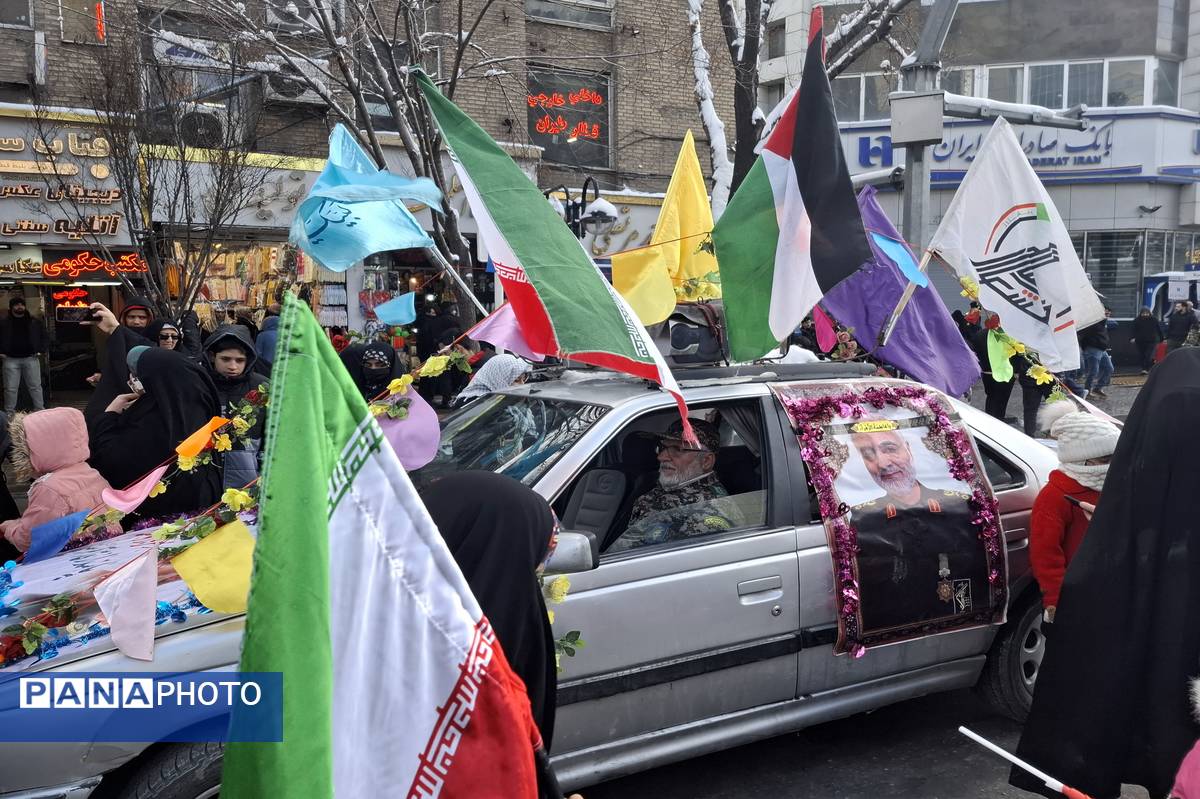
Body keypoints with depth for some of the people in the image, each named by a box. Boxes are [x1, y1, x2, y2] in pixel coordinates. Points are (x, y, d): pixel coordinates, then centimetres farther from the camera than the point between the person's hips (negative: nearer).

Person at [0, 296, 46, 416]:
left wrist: (41, 350, 2)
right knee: (10, 388, 2)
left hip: (31, 358, 0)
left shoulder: (35, 322, 8)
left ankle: (40, 410, 9)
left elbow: (44, 337, 14)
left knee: (35, 386, 3)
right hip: (11, 360, 0)